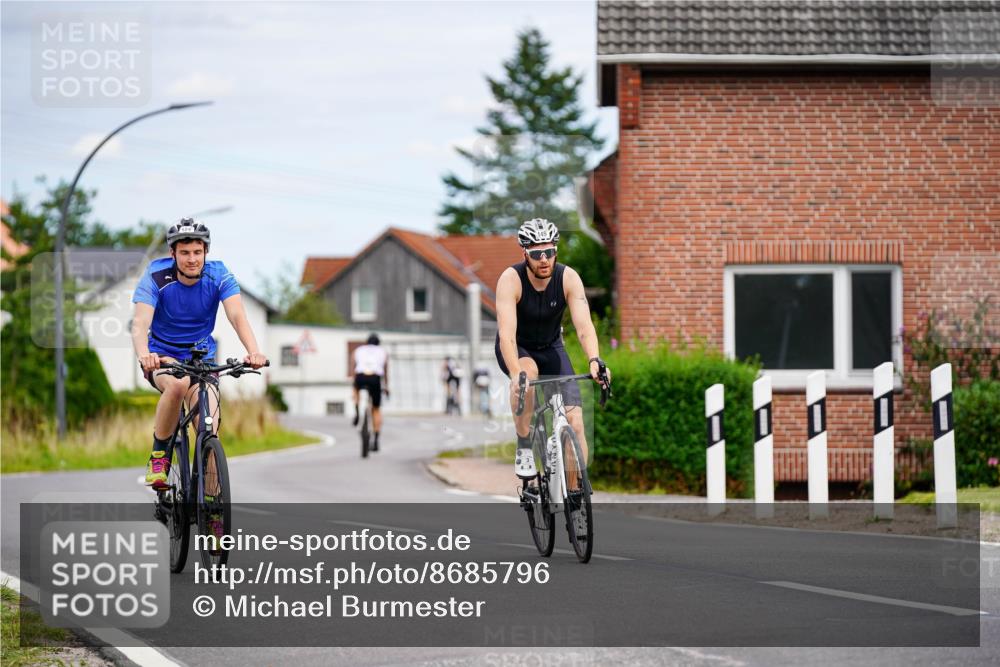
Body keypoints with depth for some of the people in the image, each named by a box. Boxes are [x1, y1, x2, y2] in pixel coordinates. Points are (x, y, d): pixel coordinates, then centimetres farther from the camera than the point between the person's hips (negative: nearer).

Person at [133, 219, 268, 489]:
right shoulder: (156, 276, -20)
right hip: (162, 356, -2)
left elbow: (237, 316, -27)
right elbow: (140, 322, -32)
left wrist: (254, 351, -47)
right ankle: (158, 456, -16)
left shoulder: (218, 275, -14)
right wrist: (143, 355, -54)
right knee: (178, 384, -37)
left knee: (209, 431, -17)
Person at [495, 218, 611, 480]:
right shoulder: (511, 279, -27)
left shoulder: (568, 278, -20)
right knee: (529, 372, -39)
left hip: (551, 348, 3)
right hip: (517, 350, -2)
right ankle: (524, 449, -23)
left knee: (575, 424, -12)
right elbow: (507, 334, -37)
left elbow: (584, 326, -30)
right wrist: (516, 374, -53)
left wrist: (595, 361, -49)